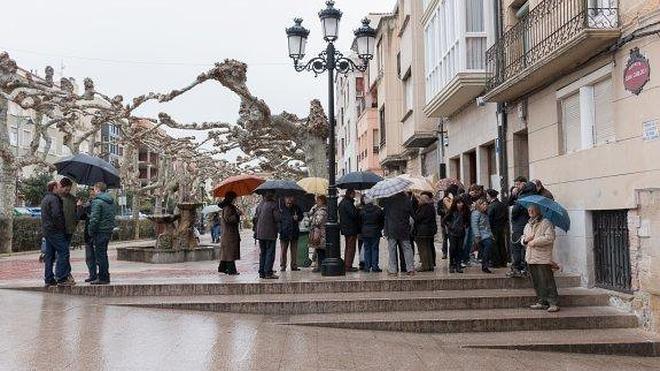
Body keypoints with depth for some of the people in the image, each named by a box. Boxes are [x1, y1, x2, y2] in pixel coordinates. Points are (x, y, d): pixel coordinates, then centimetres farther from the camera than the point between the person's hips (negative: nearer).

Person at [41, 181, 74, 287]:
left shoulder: (45, 199, 21)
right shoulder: (54, 199, -11)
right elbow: (56, 215, -21)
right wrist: (62, 227, -12)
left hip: (47, 230, 11)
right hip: (55, 230, -10)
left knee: (49, 255, 10)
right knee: (63, 252, -11)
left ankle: (49, 279, 13)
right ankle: (62, 278, -14)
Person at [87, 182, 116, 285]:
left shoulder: (97, 201, -13)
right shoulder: (111, 201, 13)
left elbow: (94, 219, -18)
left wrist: (91, 232, -9)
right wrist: (110, 227, 17)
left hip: (100, 231, -8)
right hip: (109, 230, 8)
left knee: (100, 254, -2)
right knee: (103, 254, 18)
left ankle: (103, 278, 0)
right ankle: (104, 275, 24)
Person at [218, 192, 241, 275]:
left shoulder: (228, 207, 15)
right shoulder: (228, 208, -16)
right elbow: (227, 219, -25)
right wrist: (237, 214, -23)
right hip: (230, 232, -10)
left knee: (226, 251, 15)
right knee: (230, 252, -7)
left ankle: (222, 268, 21)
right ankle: (231, 270, -5)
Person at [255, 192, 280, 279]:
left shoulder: (260, 204, 9)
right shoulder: (273, 204, -10)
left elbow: (256, 217, 12)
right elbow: (277, 218, -14)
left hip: (260, 233, 7)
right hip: (270, 233, -7)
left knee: (262, 253, 13)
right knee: (270, 253, -2)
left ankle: (261, 272, 15)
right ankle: (268, 273, -4)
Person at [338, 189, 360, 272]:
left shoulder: (342, 202, 14)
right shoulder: (348, 203, -18)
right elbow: (354, 214, -24)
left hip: (345, 228, 10)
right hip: (351, 229, -10)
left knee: (348, 247, 18)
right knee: (351, 247, -5)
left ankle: (346, 264, 23)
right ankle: (348, 266, -3)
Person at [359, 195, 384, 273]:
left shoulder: (362, 210, -4)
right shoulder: (378, 209, -5)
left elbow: (359, 222, 2)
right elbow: (382, 221, 3)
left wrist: (361, 231, 14)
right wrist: (380, 229, 15)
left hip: (365, 233, 1)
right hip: (375, 233, -1)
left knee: (367, 249, 7)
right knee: (375, 249, 4)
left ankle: (367, 267, 6)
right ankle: (375, 267, 4)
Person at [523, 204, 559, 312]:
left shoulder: (546, 223, -3)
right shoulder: (528, 225, 20)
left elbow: (549, 238, -15)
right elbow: (522, 239, 26)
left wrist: (534, 241, -13)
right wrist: (525, 240, 2)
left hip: (543, 258, -7)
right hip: (531, 258, 7)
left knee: (547, 281, -9)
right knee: (536, 282, 9)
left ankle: (554, 303, -6)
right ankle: (542, 302, 17)